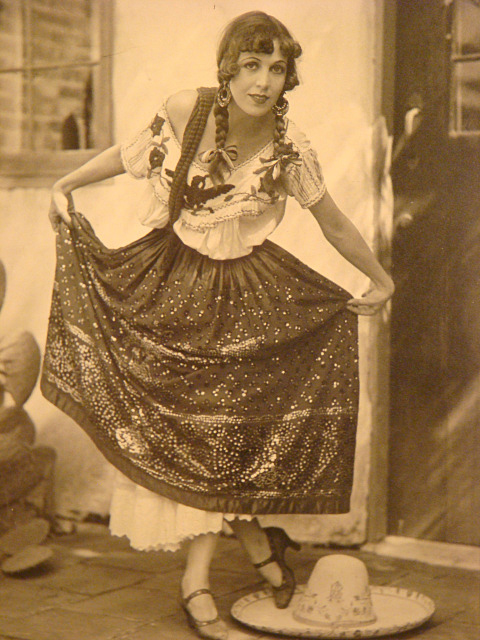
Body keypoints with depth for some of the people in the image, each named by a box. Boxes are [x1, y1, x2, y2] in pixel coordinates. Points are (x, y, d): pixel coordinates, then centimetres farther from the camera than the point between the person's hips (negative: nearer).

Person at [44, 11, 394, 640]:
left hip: (242, 291, 0)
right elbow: (127, 153, 4)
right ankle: (253, 535, 19)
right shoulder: (185, 112, -15)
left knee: (222, 414, -4)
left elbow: (333, 222, 1)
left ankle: (197, 578, 10)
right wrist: (64, 186, 2)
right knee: (164, 415, 1)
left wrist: (381, 280, 8)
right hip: (169, 281, 1)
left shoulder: (291, 147, -13)